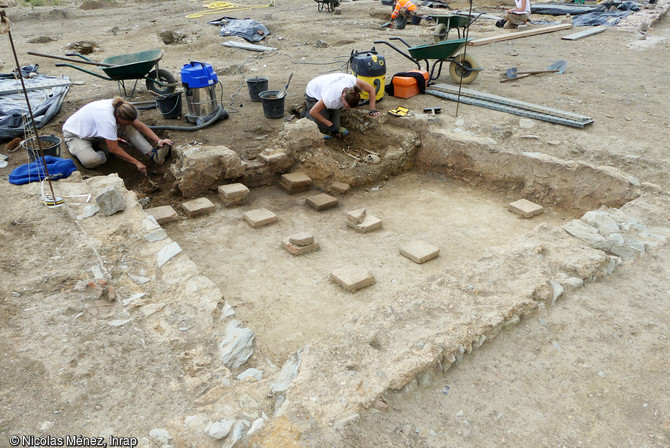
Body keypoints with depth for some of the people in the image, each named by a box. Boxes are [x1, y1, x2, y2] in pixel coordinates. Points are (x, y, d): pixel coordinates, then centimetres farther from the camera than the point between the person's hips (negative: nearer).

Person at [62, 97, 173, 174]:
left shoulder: (120, 108, -18)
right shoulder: (107, 118, -40)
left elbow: (140, 126, -8)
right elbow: (114, 149, -35)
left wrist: (159, 141, -19)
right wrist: (137, 163, -32)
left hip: (93, 131, 7)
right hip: (74, 135, -7)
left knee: (128, 128, -13)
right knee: (91, 161, -37)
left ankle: (152, 153, -18)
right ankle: (102, 154, -5)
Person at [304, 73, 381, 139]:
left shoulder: (353, 81, -35)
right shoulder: (332, 98, -46)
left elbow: (371, 89, -16)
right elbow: (313, 112, -33)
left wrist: (372, 110, -21)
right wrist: (331, 125, -27)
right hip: (313, 94, -5)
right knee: (323, 129, -9)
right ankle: (306, 110, 12)